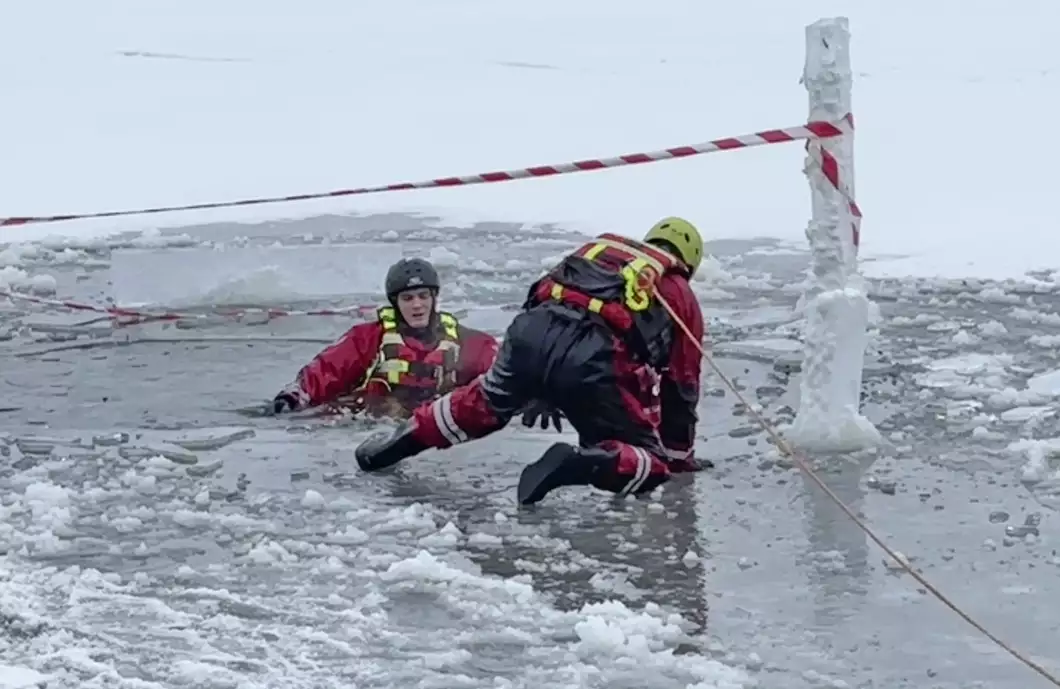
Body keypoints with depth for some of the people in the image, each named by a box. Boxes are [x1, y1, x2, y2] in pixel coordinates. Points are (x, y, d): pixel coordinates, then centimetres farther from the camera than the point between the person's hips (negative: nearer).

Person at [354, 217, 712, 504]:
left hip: (531, 332, 5)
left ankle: (402, 440, 32)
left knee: (485, 403, 34)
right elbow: (681, 384, 25)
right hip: (593, 361, -5)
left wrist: (538, 394, 46)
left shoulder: (599, 247, 35)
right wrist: (679, 452, 37)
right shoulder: (682, 297, 25)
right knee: (650, 459, 3)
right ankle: (581, 464, -23)